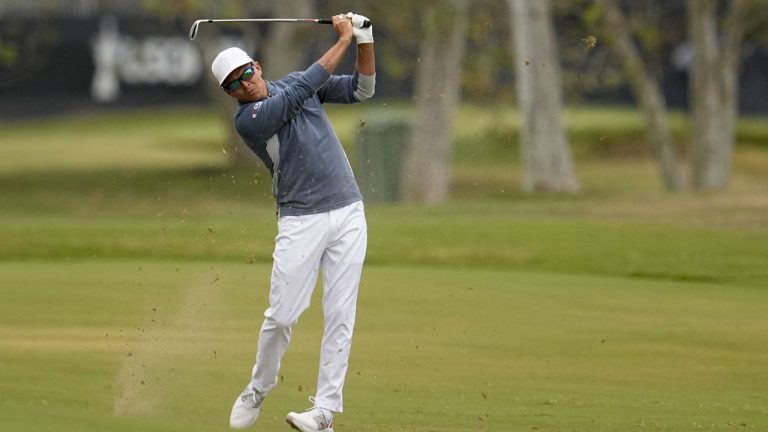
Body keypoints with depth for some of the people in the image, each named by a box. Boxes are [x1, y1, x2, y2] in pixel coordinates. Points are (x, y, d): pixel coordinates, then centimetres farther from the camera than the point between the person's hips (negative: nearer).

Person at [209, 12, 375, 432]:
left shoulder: (291, 83, 8)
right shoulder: (246, 120, -10)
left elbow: (361, 89, 11)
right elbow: (302, 89, -17)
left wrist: (365, 39, -4)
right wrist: (343, 40, -13)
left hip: (348, 214, 4)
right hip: (301, 222, -4)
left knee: (340, 316, -4)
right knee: (281, 316, -6)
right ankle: (257, 390, 18)